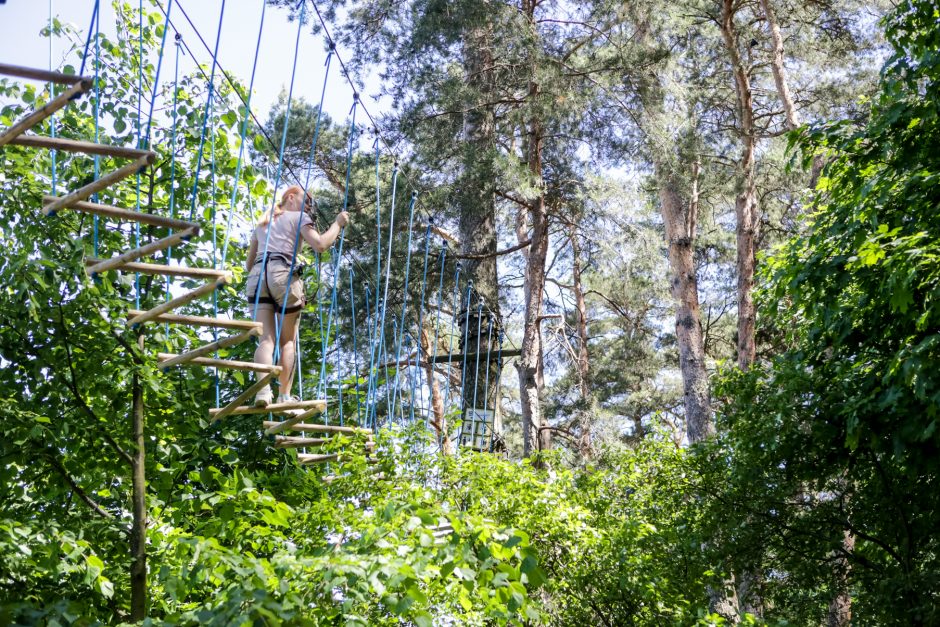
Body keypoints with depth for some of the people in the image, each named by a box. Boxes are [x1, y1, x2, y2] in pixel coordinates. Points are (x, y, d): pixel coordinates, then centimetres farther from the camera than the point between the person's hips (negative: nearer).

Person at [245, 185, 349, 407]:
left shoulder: (263, 222, 31)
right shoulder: (298, 217, 13)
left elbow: (249, 264, 30)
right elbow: (320, 245, -4)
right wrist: (338, 223, 9)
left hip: (256, 277, 4)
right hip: (283, 276, -4)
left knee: (266, 338, -5)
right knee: (288, 341, 6)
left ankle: (263, 389, -27)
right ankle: (284, 396, 0)